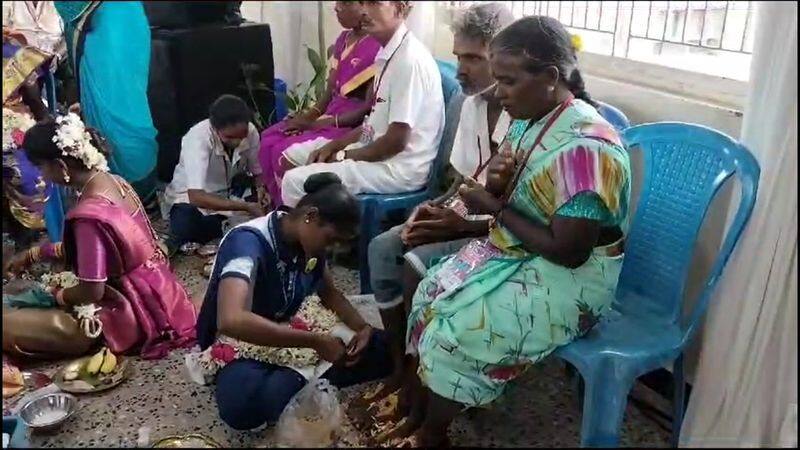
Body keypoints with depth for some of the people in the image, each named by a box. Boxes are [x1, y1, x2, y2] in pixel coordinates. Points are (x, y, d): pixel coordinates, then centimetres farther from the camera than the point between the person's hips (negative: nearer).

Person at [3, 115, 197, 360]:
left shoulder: (89, 214, -26)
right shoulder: (113, 181, 2)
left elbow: (92, 291, -19)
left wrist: (57, 296, 1)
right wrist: (32, 254, 22)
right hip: (154, 292, 9)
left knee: (10, 325, -14)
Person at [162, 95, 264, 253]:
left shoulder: (251, 132, -18)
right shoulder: (198, 138, -31)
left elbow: (258, 172, -3)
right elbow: (196, 196, -39)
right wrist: (247, 207, -43)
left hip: (228, 197, 5)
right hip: (189, 198, -5)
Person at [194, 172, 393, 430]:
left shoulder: (308, 242, -5)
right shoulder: (248, 241, -28)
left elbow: (330, 293, 11)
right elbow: (231, 321, -44)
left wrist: (362, 327, -9)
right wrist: (315, 342, -38)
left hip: (289, 339, 6)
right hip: (236, 350, -6)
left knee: (379, 348, -9)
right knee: (242, 403, -40)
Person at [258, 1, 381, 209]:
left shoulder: (377, 47, -18)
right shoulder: (343, 39, 11)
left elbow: (369, 107, -19)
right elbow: (330, 92, 12)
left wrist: (320, 123, -18)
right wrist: (308, 115, -6)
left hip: (354, 126, -9)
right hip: (331, 116, 9)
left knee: (288, 154, -20)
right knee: (270, 139, -3)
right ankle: (278, 206, 7)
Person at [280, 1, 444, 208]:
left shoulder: (409, 59, -21)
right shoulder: (388, 53, 8)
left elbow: (396, 141, -23)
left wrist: (342, 157, -11)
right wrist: (333, 146, 7)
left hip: (399, 168, -10)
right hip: (376, 149, 10)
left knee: (295, 181, -14)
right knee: (294, 155, 16)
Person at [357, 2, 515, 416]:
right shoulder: (473, 104, 4)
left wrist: (461, 226, -23)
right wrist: (436, 207, -4)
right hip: (464, 216, 9)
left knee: (417, 266, -25)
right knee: (382, 249, -6)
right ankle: (401, 368, 5)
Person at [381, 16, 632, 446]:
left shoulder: (583, 148, -27)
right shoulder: (529, 120, 0)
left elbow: (569, 252, -27)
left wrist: (496, 209, -20)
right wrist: (496, 181, -13)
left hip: (568, 280, -9)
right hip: (514, 253, 9)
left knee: (454, 330, -18)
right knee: (428, 294, -3)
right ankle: (415, 414, 10)